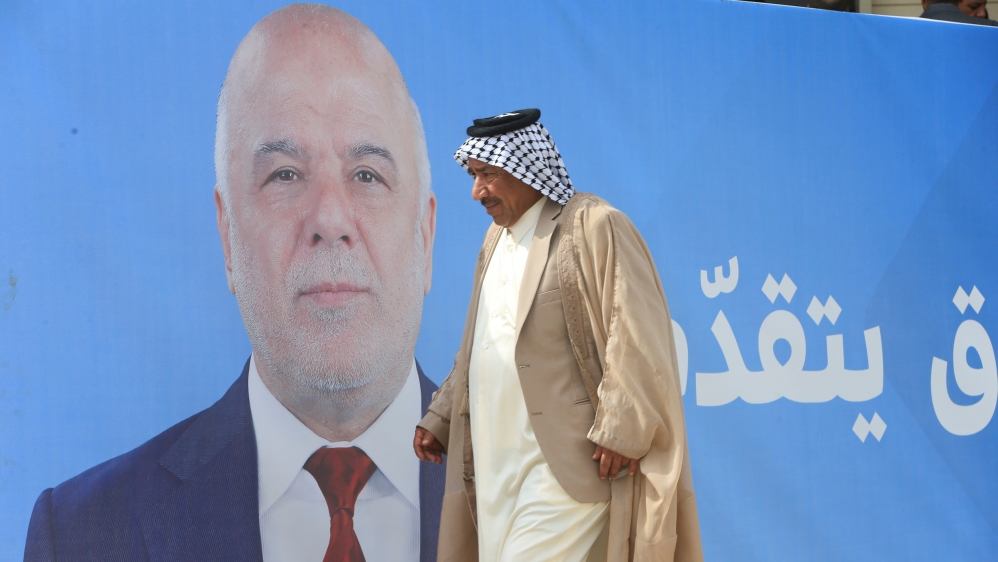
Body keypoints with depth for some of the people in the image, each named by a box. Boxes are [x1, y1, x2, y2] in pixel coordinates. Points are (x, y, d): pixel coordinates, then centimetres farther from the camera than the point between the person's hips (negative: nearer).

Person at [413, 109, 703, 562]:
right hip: (497, 464, 8)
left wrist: (621, 434, -18)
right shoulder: (496, 237, 17)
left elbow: (638, 338, -15)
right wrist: (440, 418, 21)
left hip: (563, 467, -8)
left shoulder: (594, 227, -9)